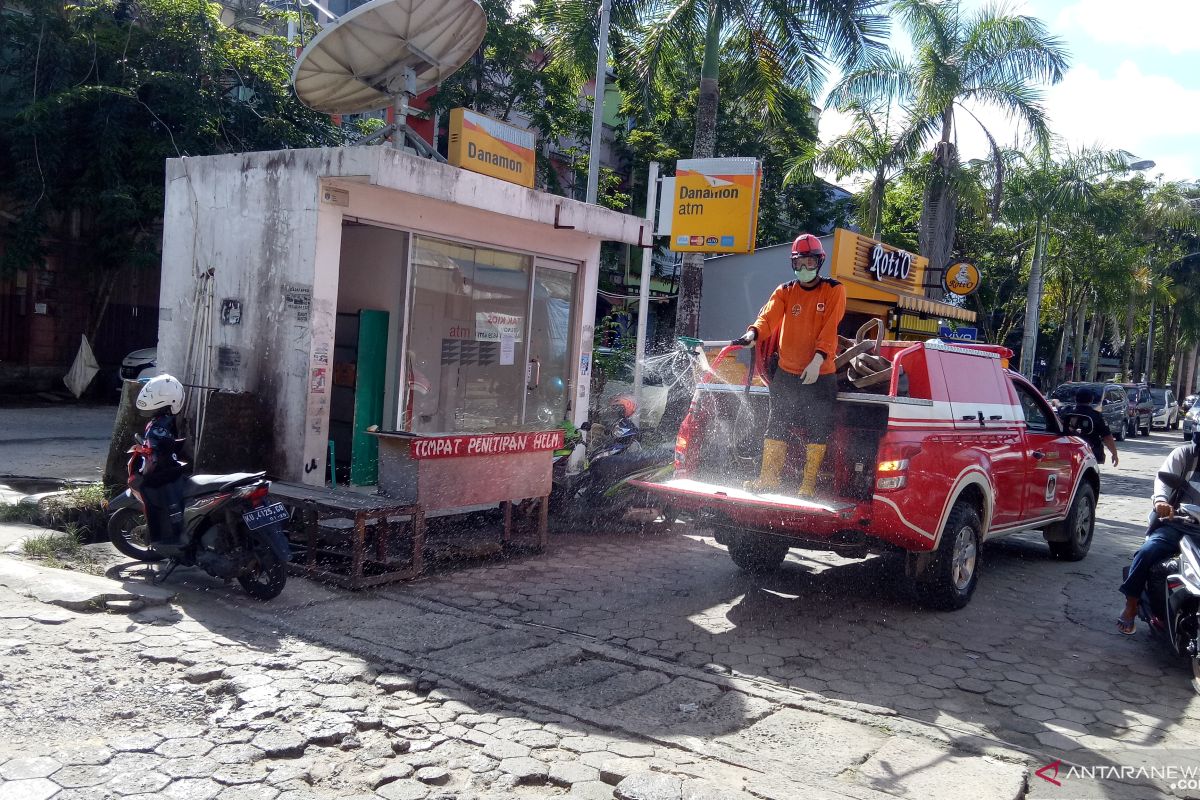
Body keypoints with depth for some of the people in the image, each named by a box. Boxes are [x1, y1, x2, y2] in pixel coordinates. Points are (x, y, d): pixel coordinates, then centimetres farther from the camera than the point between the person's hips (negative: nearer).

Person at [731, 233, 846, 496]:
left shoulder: (834, 291, -2)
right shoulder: (785, 292, 6)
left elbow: (830, 329, -13)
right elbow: (769, 317, -10)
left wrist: (818, 359, -26)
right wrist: (753, 333, -31)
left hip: (821, 374, -3)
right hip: (787, 372, 3)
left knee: (817, 429, 1)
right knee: (776, 424, 5)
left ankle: (809, 484, 10)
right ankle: (769, 478, 14)